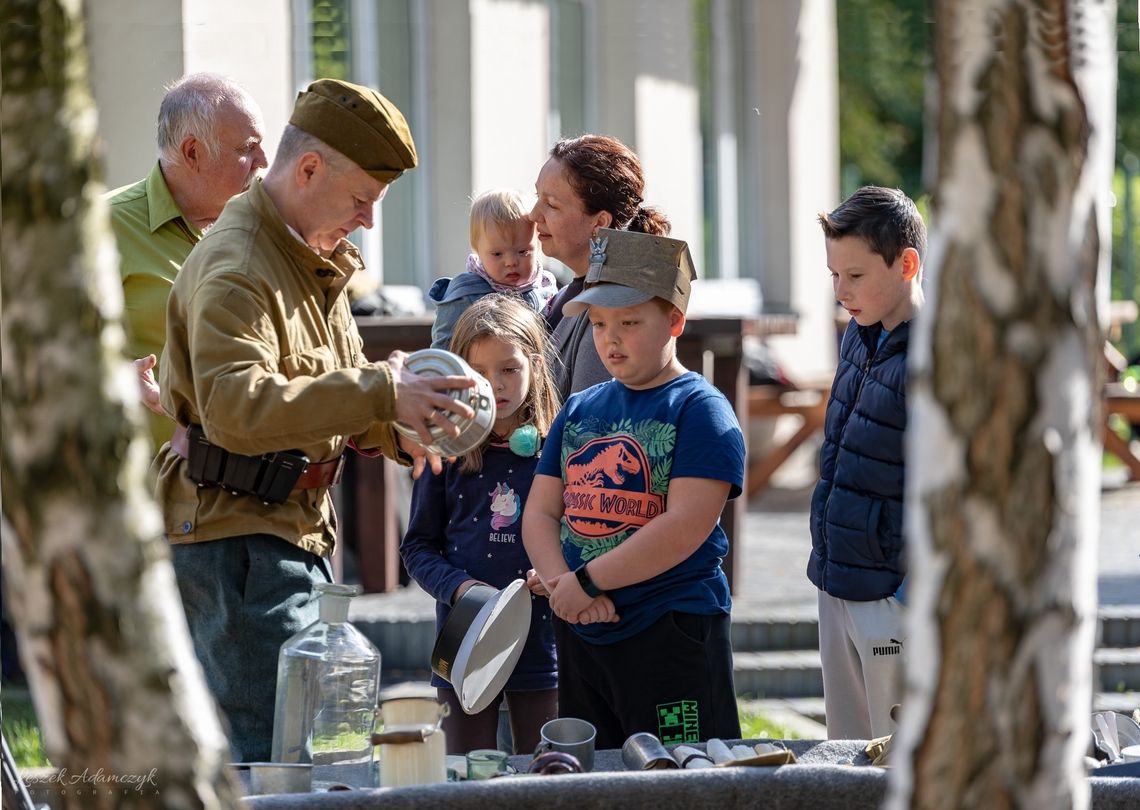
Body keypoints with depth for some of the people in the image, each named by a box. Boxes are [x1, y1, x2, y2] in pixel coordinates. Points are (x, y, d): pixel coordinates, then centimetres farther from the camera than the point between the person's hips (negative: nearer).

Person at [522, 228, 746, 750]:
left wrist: (588, 581, -15)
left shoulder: (700, 409, -6)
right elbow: (539, 512, 10)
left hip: (672, 632, -7)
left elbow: (686, 526, -17)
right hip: (580, 636, 7)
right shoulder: (580, 410, 14)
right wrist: (560, 585, -10)